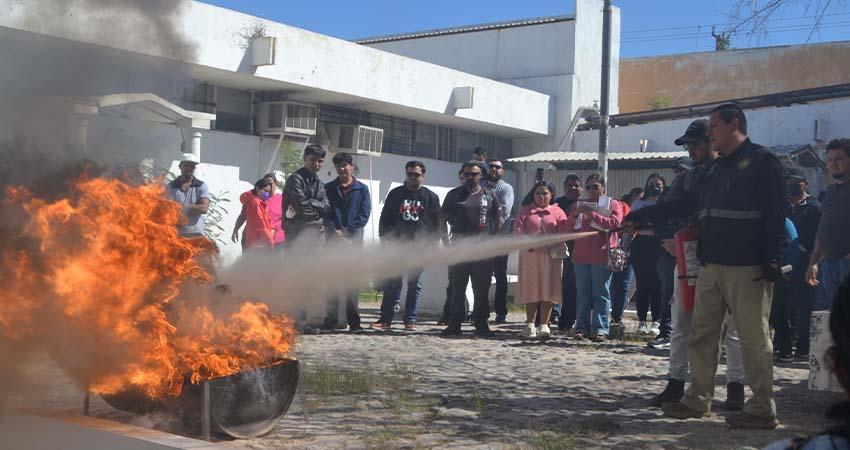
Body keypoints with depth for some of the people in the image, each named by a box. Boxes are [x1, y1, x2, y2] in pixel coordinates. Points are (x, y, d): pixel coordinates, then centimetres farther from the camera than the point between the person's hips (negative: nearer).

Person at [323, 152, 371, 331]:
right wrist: (334, 232, -12)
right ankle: (331, 318, 2)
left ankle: (353, 320, 0)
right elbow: (325, 213, 3)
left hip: (354, 239, -1)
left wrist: (347, 231, -10)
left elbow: (364, 214, 0)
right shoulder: (329, 188, 11)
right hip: (333, 239, 1)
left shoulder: (362, 189, 9)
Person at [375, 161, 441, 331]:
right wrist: (384, 238, 0)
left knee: (415, 284, 3)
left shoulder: (431, 197, 8)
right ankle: (385, 319, 3)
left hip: (419, 247, -1)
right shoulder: (395, 194, 11)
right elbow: (385, 219, 11)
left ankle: (410, 320, 8)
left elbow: (436, 223, 7)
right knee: (391, 283, 0)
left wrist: (433, 243, -2)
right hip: (396, 245, 1)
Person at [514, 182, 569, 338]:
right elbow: (518, 229, 1)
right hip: (530, 254, 1)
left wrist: (550, 244, -17)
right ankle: (530, 325, 8)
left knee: (548, 289, -3)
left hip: (551, 255, -1)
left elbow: (564, 232, -2)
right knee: (531, 290, 1)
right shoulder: (526, 211, 13)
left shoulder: (558, 212, 9)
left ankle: (544, 325, 2)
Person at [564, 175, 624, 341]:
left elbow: (614, 223, -10)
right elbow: (569, 227, 14)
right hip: (580, 255, 4)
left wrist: (592, 214, -15)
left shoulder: (613, 204, 7)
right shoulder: (579, 204, 19)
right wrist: (575, 214, -6)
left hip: (601, 256, -4)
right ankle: (581, 327, 7)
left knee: (601, 293, -4)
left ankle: (600, 328, -3)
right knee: (582, 293, 5)